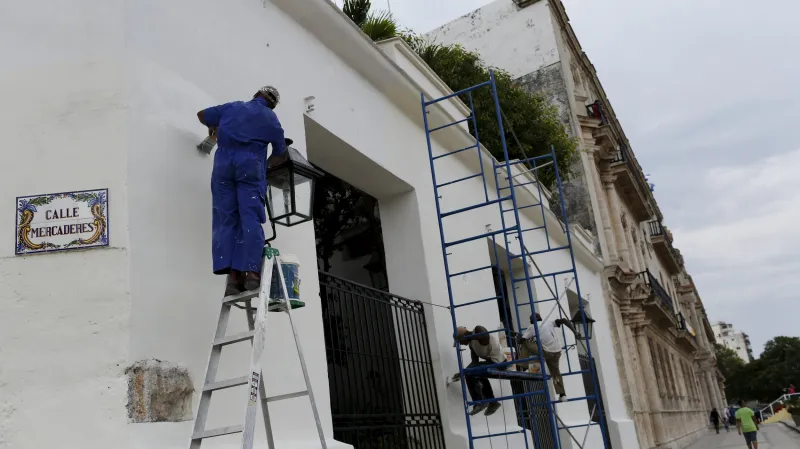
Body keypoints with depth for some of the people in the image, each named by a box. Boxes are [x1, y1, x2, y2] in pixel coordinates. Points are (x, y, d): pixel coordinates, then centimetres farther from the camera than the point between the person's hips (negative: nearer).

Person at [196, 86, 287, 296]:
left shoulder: (232, 107, 23)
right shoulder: (270, 118, 18)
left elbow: (202, 115, 31)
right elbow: (280, 153, 20)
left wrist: (213, 126, 51)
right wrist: (267, 164, 38)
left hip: (224, 164, 2)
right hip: (251, 167, -2)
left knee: (226, 220, -3)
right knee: (251, 219, -9)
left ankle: (233, 276, -14)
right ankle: (251, 272, -22)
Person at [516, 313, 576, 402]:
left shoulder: (531, 327, 9)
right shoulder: (548, 322, 18)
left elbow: (522, 340, 2)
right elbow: (564, 320, 7)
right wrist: (574, 331, 4)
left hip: (545, 351, -5)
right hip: (557, 352, 5)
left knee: (525, 343, 12)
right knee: (555, 372, 24)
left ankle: (522, 366, 6)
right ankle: (562, 394, 20)